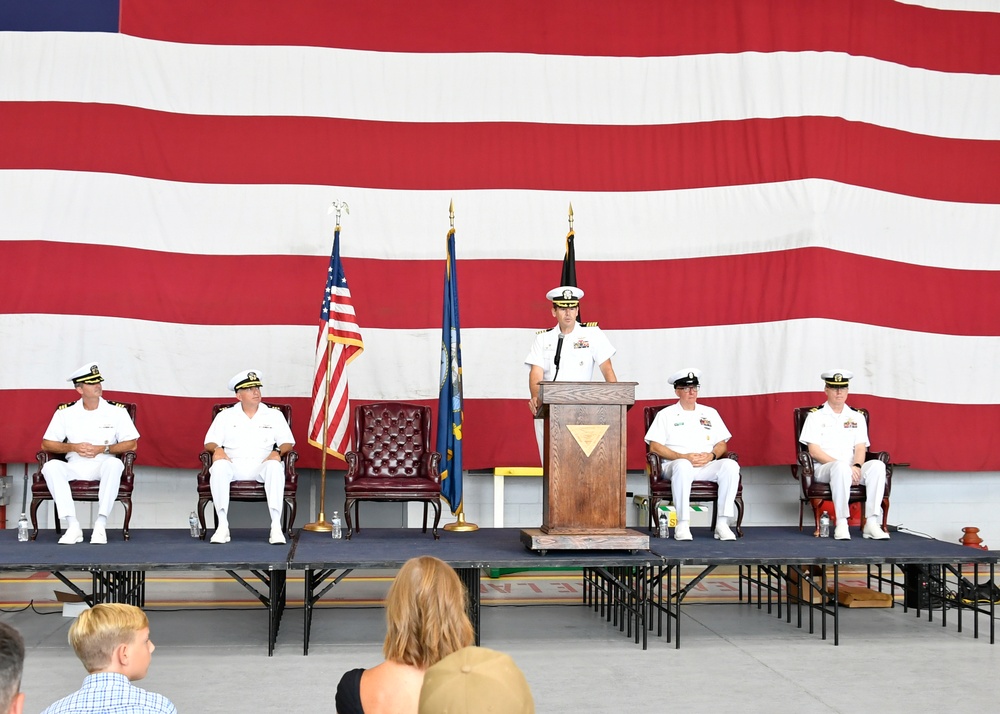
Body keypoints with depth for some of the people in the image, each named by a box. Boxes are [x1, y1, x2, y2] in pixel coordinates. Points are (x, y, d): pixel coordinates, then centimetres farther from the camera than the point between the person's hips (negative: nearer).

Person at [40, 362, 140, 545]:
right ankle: (73, 525, -33)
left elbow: (131, 444, 0)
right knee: (51, 466, -29)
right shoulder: (65, 412, 8)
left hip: (103, 465, -2)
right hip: (74, 467, 2)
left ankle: (101, 523, -34)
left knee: (115, 463, -36)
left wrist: (103, 449, -13)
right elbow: (46, 444, 6)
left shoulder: (117, 411, 4)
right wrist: (73, 447, -10)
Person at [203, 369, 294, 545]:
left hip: (261, 466, 0)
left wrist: (278, 451, -10)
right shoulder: (225, 415, 18)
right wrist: (216, 449, -11)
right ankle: (223, 526, -32)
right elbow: (209, 443, 13)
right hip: (234, 466, 0)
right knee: (219, 466, -34)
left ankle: (276, 527, -38)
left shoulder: (274, 415, 17)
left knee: (275, 465, -35)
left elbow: (288, 443, 12)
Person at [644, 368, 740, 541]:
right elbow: (654, 447, -1)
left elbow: (722, 444, 17)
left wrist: (711, 455, -7)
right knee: (683, 466, -40)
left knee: (730, 465, -28)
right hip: (676, 465, -3)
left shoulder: (710, 413, 21)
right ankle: (682, 524, -36)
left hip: (706, 467, 3)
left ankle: (722, 523, -28)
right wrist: (683, 457, -13)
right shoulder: (666, 415, 11)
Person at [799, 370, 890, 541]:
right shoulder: (815, 417, 4)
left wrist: (856, 466, -18)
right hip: (824, 469, -3)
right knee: (842, 467, -38)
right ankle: (841, 523, -34)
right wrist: (843, 465, -17)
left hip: (853, 469, 4)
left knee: (877, 465, -28)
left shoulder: (857, 417, 15)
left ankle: (871, 523, -29)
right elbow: (814, 451, -6)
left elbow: (861, 448, 5)